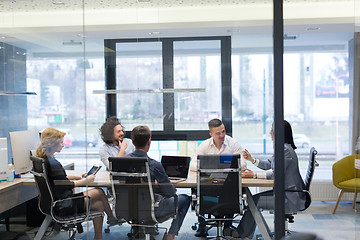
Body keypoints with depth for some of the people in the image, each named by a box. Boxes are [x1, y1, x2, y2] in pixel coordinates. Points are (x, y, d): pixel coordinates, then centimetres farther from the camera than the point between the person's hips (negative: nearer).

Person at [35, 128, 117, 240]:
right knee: (99, 192, -2)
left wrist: (78, 177, 12)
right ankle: (111, 217, 16)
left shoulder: (45, 159, 7)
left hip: (57, 201, 9)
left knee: (99, 205, 8)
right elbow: (66, 185, -20)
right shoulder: (53, 163, -24)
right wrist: (86, 180, -9)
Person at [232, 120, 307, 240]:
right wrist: (251, 159, 7)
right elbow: (268, 165, 18)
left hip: (290, 198, -10)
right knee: (254, 198, 6)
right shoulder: (281, 148, 13)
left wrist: (254, 175, -20)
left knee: (254, 201, -9)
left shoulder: (286, 150, -20)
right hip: (283, 191, 10)